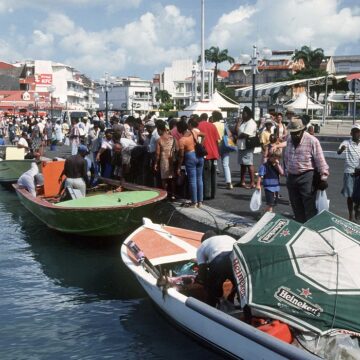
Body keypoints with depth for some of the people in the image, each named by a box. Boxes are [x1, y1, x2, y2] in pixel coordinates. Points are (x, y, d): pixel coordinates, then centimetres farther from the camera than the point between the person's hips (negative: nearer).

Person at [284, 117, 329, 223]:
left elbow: (320, 161, -13)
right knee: (296, 207, 14)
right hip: (291, 177, 7)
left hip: (307, 178, -7)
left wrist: (323, 178, -14)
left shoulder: (312, 141, -13)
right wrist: (287, 173, 21)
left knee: (310, 208, -5)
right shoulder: (289, 140, 8)